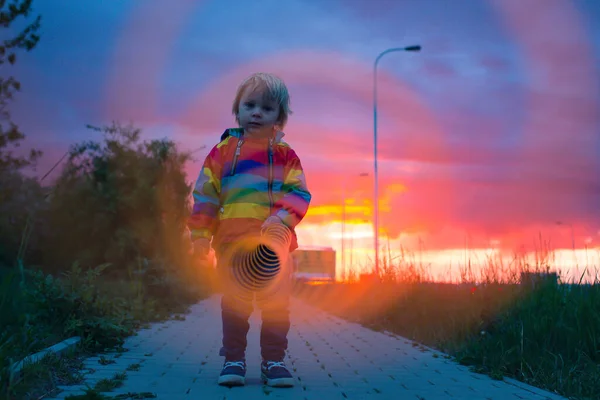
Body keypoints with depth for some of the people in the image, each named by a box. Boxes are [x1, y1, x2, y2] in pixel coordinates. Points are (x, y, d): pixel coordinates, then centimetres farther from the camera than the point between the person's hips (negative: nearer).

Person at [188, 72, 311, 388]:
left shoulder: (285, 155, 5)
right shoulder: (223, 151, 5)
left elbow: (299, 193, -1)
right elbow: (205, 195, 3)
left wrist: (283, 216, -20)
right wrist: (201, 234, -3)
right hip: (232, 241, 0)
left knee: (276, 303, 4)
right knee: (234, 302, 5)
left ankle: (273, 361, 14)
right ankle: (233, 359, 14)